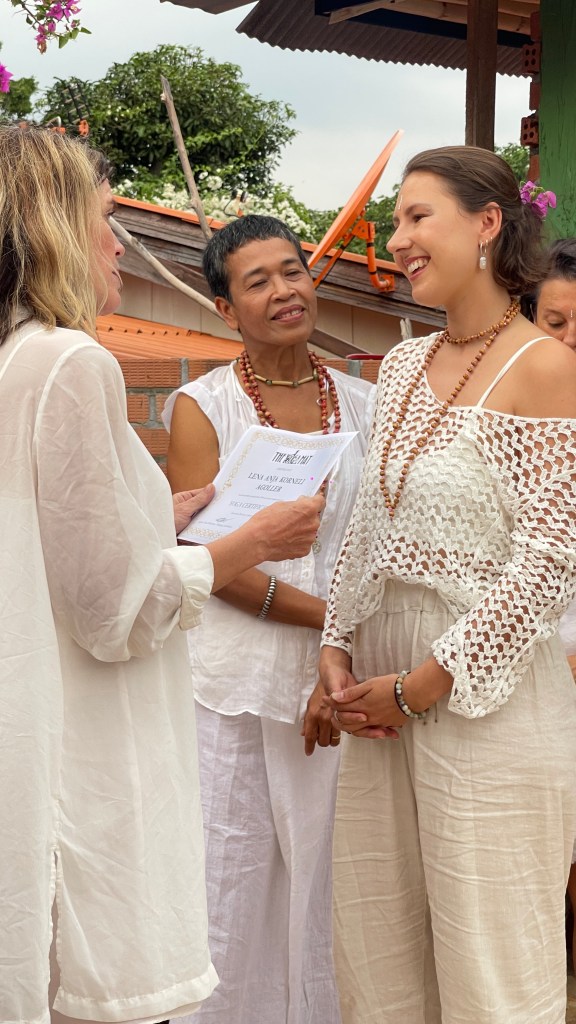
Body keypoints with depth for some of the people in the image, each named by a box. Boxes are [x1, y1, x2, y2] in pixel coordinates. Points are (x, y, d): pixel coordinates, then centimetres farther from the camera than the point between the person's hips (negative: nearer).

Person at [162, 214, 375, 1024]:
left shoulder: (365, 405, 8)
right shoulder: (202, 407, -1)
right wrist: (330, 614, -13)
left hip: (338, 682, 3)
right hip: (234, 684, -2)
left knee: (328, 883, 9)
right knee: (233, 885, 4)